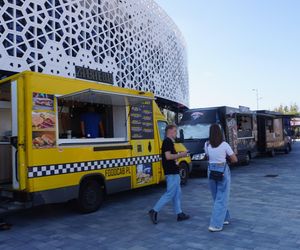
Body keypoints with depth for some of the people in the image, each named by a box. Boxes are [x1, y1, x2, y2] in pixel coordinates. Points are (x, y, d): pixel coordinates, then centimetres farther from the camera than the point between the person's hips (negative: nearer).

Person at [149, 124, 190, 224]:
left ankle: (179, 214, 21)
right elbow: (168, 156, -24)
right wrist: (180, 155, -14)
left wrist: (179, 155, 10)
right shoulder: (167, 141, -14)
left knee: (177, 193, 14)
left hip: (173, 172, 11)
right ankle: (154, 211, -1)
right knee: (170, 194, -6)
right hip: (171, 173, -11)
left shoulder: (169, 142, 17)